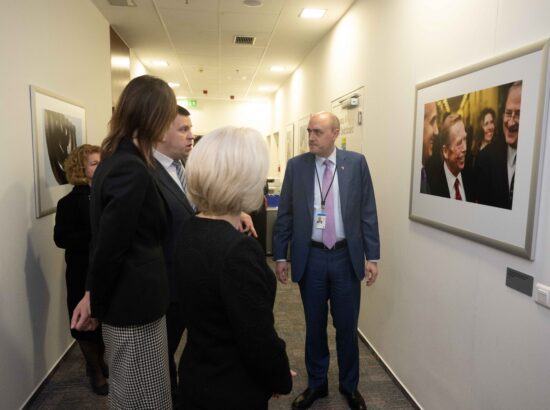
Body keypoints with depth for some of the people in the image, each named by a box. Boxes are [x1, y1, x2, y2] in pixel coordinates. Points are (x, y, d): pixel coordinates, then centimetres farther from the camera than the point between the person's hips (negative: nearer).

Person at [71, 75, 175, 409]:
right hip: (135, 304, -9)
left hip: (127, 300, 9)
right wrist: (96, 304, -8)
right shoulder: (133, 170, -24)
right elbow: (109, 247, -22)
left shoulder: (115, 160, 7)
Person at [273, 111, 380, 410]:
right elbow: (284, 214, 3)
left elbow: (368, 212, 0)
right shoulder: (296, 165, 0)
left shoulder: (356, 163, -2)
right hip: (310, 257, 1)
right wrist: (280, 255, 1)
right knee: (314, 325, 14)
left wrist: (372, 256, -3)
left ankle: (349, 386, 35)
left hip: (346, 256, 0)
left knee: (347, 326, 12)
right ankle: (316, 384, 35)